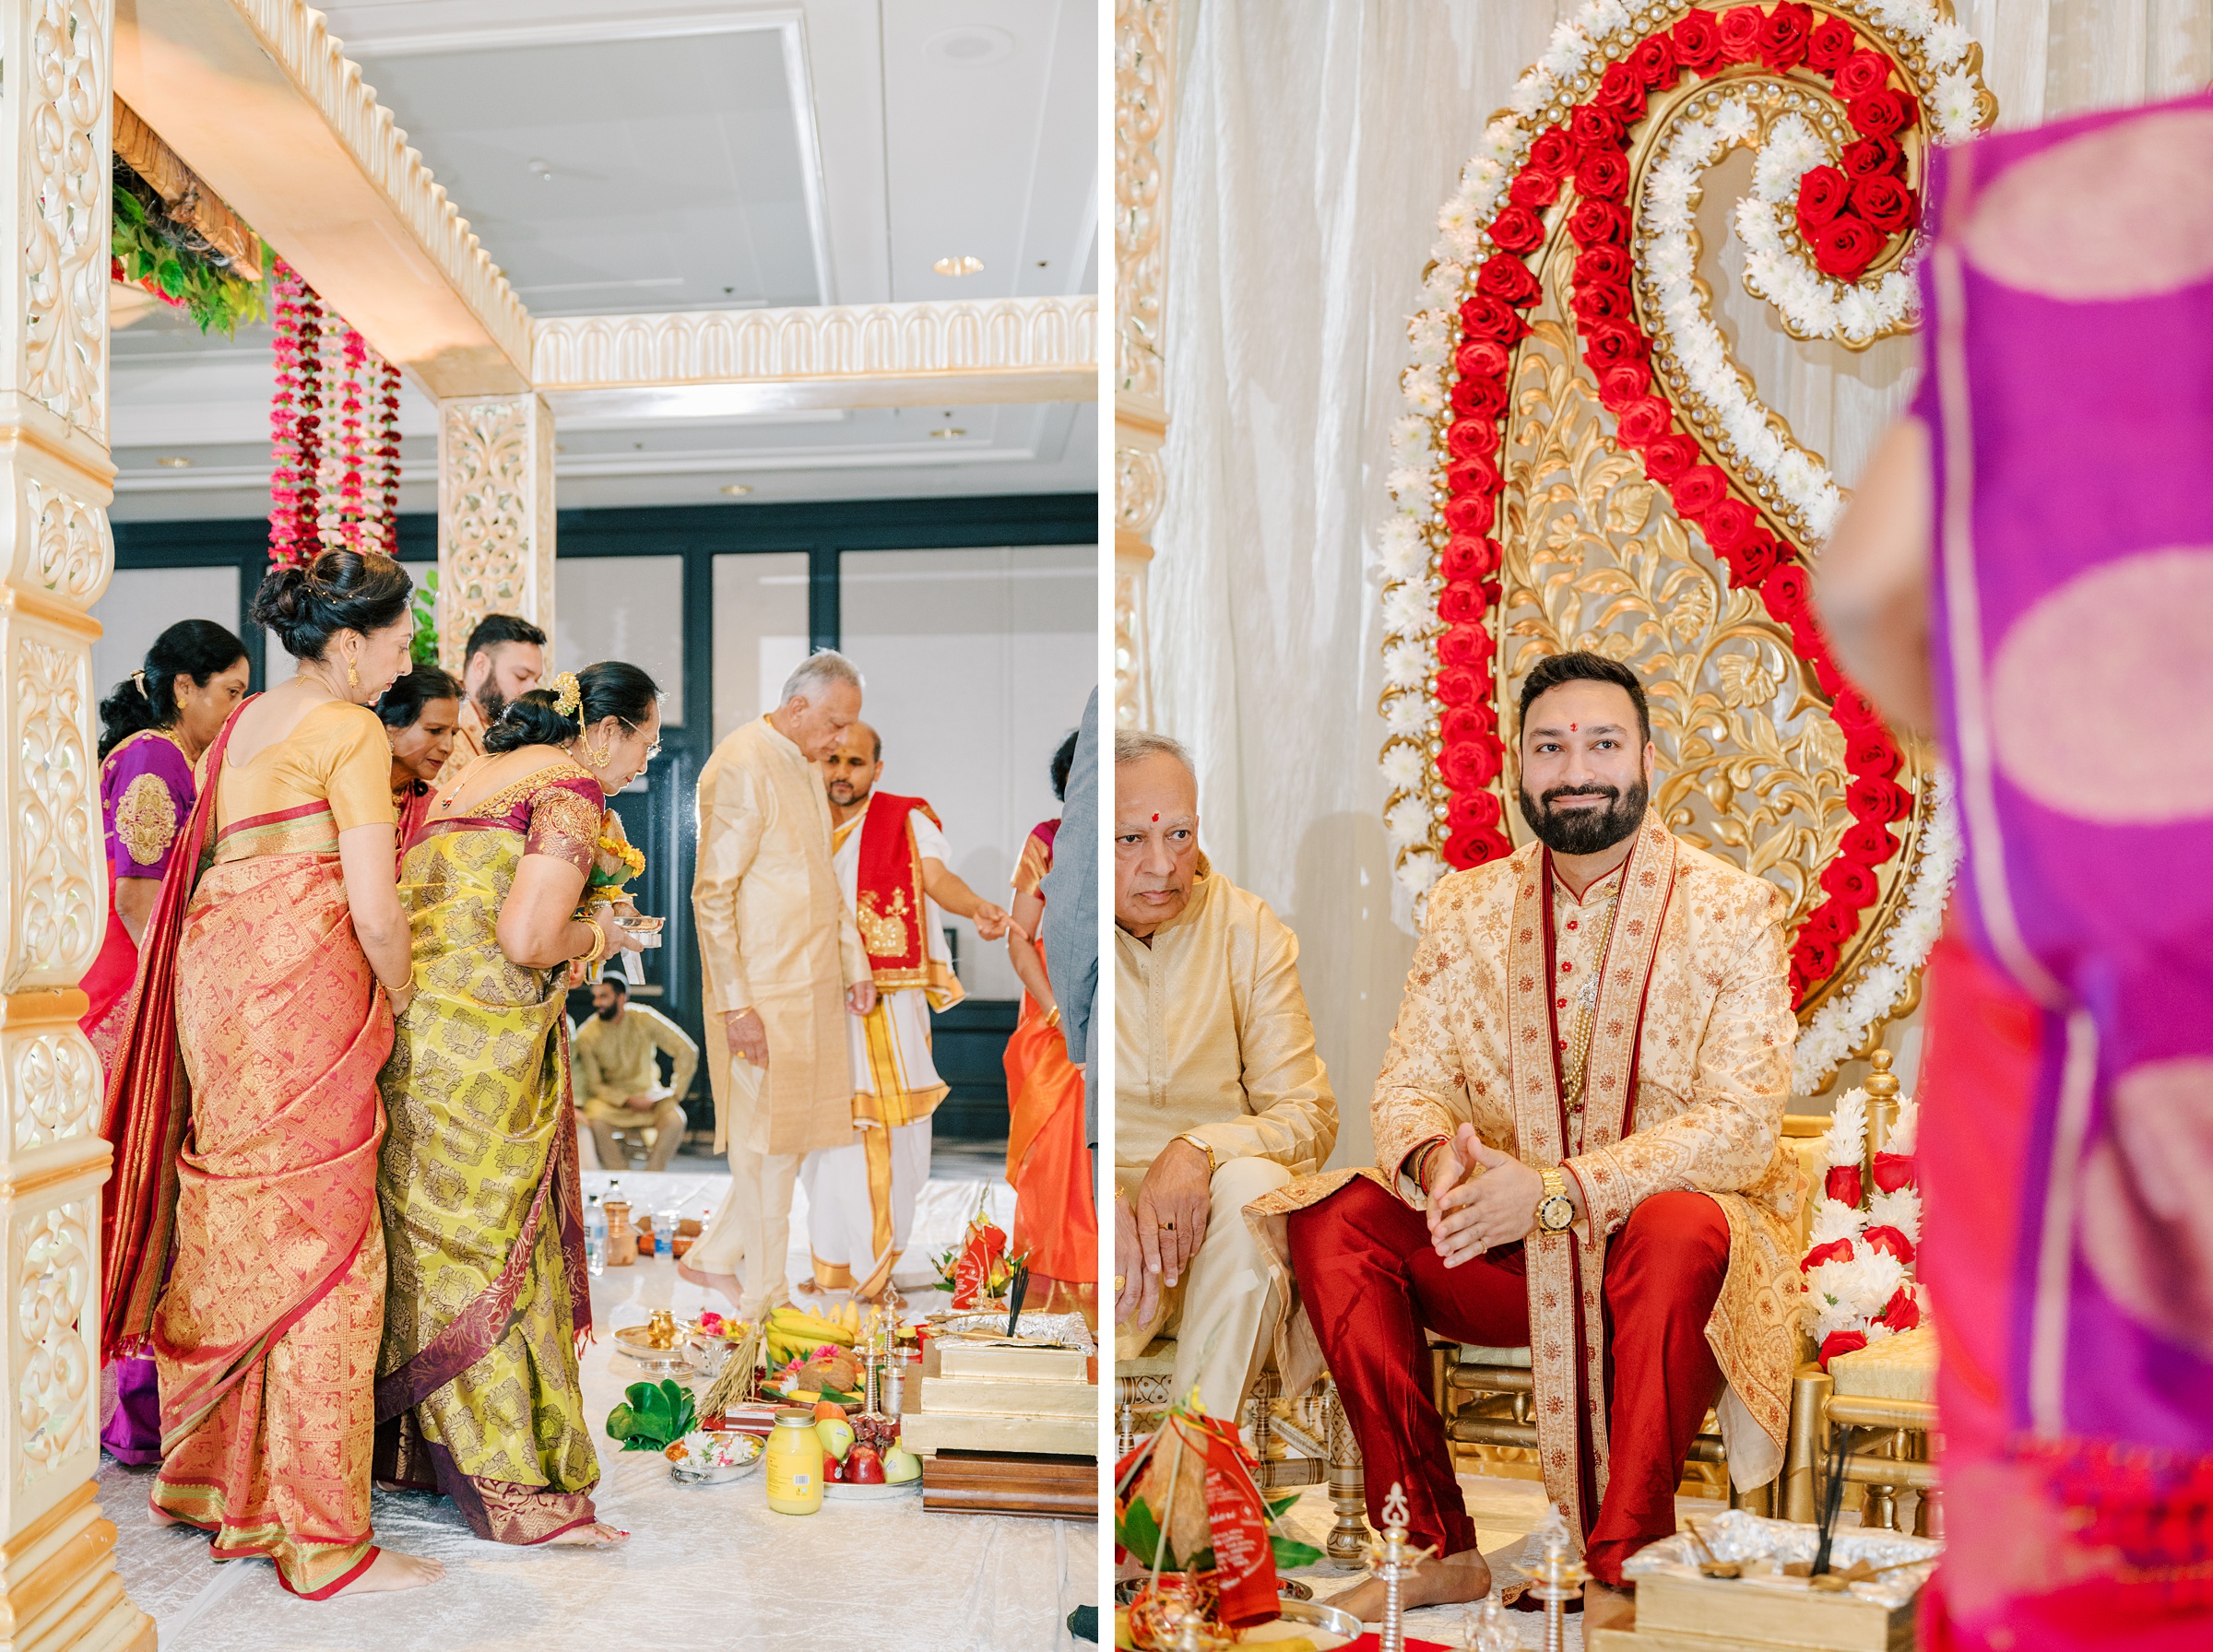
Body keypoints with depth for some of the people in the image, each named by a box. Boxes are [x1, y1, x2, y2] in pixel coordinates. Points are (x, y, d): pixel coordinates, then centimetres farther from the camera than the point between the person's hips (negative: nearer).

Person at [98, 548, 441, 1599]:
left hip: (214, 978, 9)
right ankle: (322, 1540, 1)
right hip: (304, 994, -9)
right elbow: (374, 908, -13)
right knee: (317, 1244, -5)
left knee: (233, 1226, 17)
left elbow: (206, 860, 18)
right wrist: (400, 1003, 2)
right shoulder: (349, 730, -7)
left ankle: (205, 1472, 30)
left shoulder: (238, 729, 19)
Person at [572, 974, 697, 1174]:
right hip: (610, 1096, 0)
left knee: (674, 1118, -28)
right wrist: (627, 1101, -19)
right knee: (596, 1119, -34)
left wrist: (675, 1092, -11)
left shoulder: (644, 1019, -11)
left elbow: (687, 1052, -9)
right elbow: (594, 1084, -5)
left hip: (647, 1092, 1)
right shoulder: (587, 1036, -11)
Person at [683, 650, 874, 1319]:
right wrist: (736, 1006, -20)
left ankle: (713, 1257, 28)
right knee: (768, 1144, 1)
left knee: (794, 1133, 13)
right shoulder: (740, 768, -16)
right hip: (762, 993, -9)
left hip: (811, 986, 9)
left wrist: (855, 963, 17)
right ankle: (765, 1298, 15)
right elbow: (713, 895, -19)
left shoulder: (805, 769, 14)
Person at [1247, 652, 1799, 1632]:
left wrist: (1555, 1191, -27)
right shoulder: (1467, 906, 5)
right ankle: (1442, 1550, -9)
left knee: (1681, 1232, -37)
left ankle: (1623, 1574, -21)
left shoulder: (1733, 910, -6)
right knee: (1332, 1220, -18)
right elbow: (1408, 1083, 3)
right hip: (1506, 1253, 4)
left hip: (1662, 1241, -3)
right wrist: (1435, 1158, -23)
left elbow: (1743, 1124, -15)